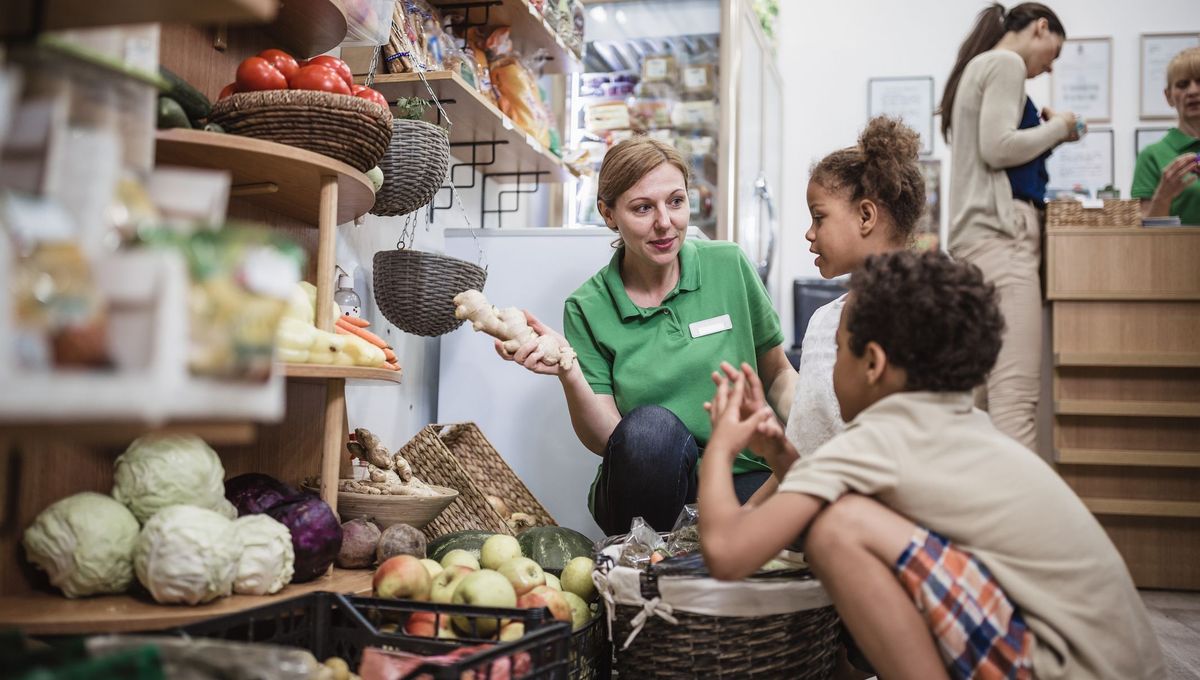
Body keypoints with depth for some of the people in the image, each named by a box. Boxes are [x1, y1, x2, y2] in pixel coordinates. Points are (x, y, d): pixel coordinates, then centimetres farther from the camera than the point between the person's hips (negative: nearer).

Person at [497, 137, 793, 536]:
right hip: (651, 489, 0)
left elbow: (779, 374, 11)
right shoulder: (588, 309, -2)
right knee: (652, 425, -33)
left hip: (745, 477, 1)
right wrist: (569, 374, -24)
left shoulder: (729, 266, 0)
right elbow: (606, 440, -7)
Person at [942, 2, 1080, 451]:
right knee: (1016, 397, -17)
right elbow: (997, 148, -14)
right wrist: (1058, 128, 1)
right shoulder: (1006, 63, -2)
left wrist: (1045, 133, 19)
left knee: (988, 395, 6)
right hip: (1000, 233, -10)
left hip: (975, 234, 10)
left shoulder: (977, 66, 27)